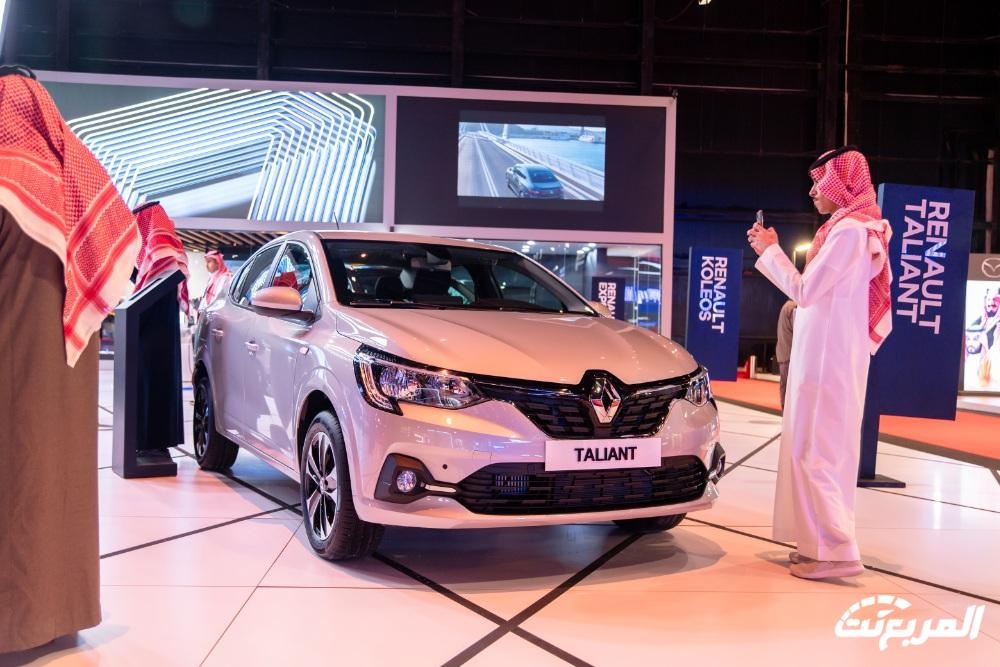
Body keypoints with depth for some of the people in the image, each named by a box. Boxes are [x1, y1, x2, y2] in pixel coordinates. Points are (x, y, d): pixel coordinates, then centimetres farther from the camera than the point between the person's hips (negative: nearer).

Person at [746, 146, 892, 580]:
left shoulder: (849, 230, -15)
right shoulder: (850, 228, 16)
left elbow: (804, 292, -15)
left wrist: (771, 250, -4)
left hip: (828, 357, -10)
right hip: (828, 354, 10)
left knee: (817, 449, -9)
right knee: (818, 447, 12)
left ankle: (837, 550, -8)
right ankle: (822, 541, 17)